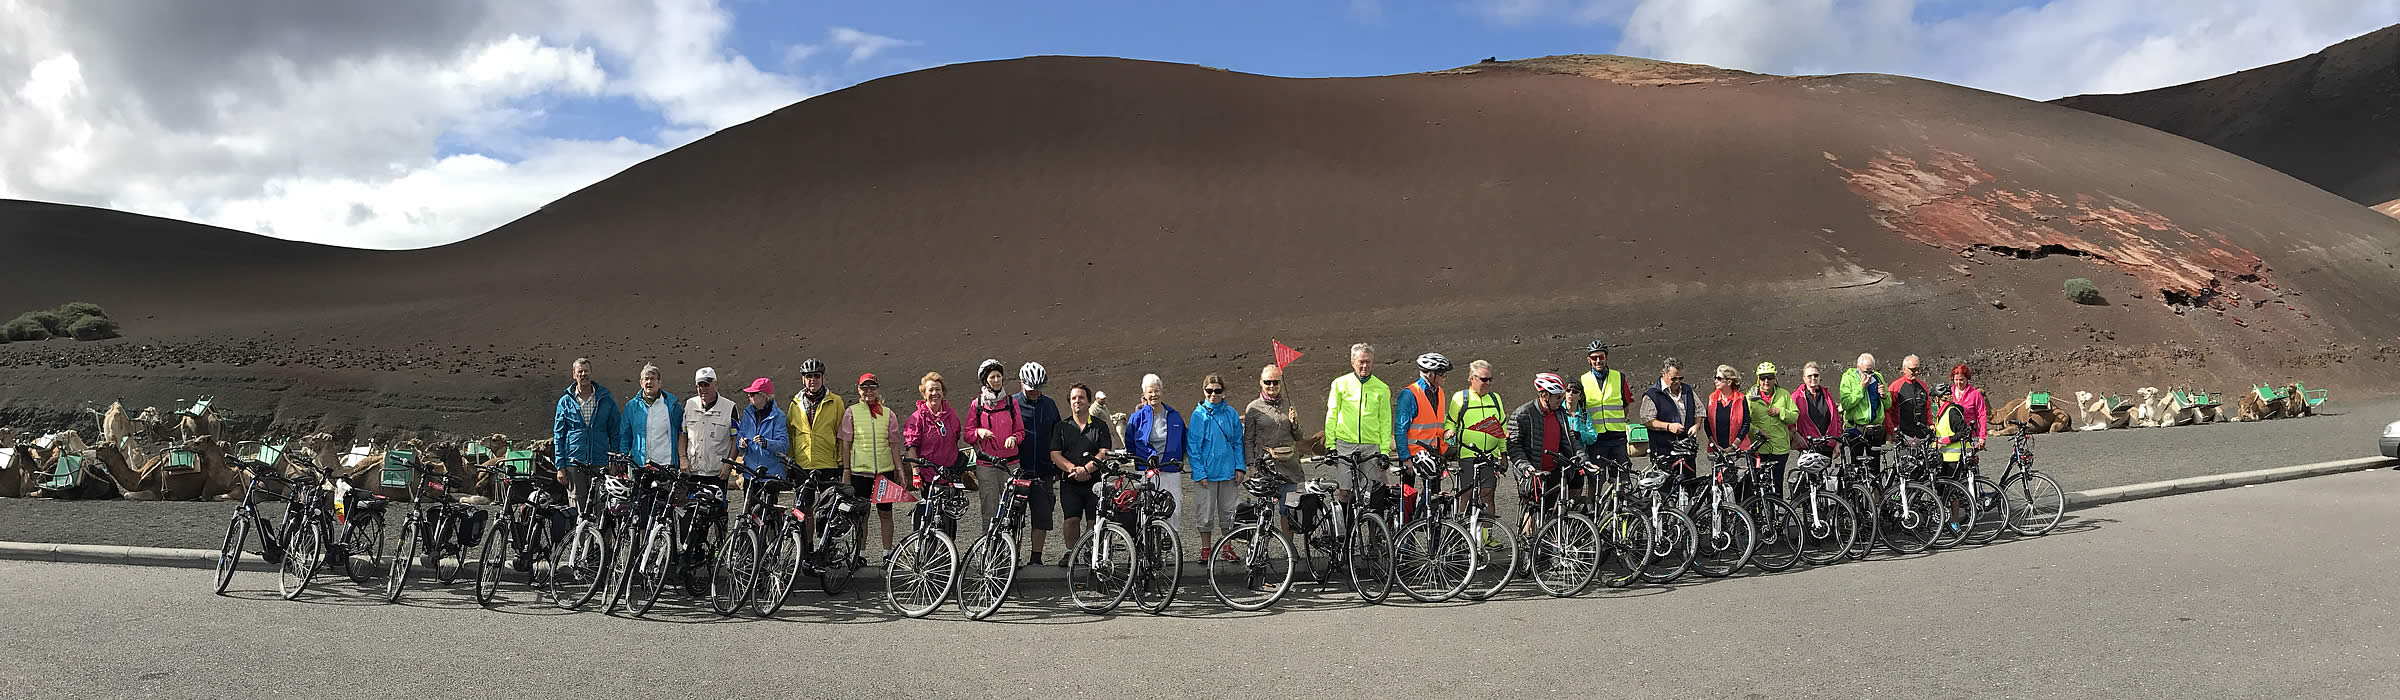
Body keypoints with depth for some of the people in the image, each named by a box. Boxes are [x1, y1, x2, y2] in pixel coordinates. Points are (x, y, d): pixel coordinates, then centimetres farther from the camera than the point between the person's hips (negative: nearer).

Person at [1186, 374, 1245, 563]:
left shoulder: (1231, 414, 5)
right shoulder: (1199, 415, -4)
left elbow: (1237, 442, 11)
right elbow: (1192, 446, -5)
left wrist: (1240, 467, 1)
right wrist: (1199, 473, -12)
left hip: (1229, 472, 3)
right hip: (1206, 474, -3)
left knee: (1229, 512, 8)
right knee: (1206, 513, 3)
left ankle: (1227, 550, 19)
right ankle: (1206, 551, 14)